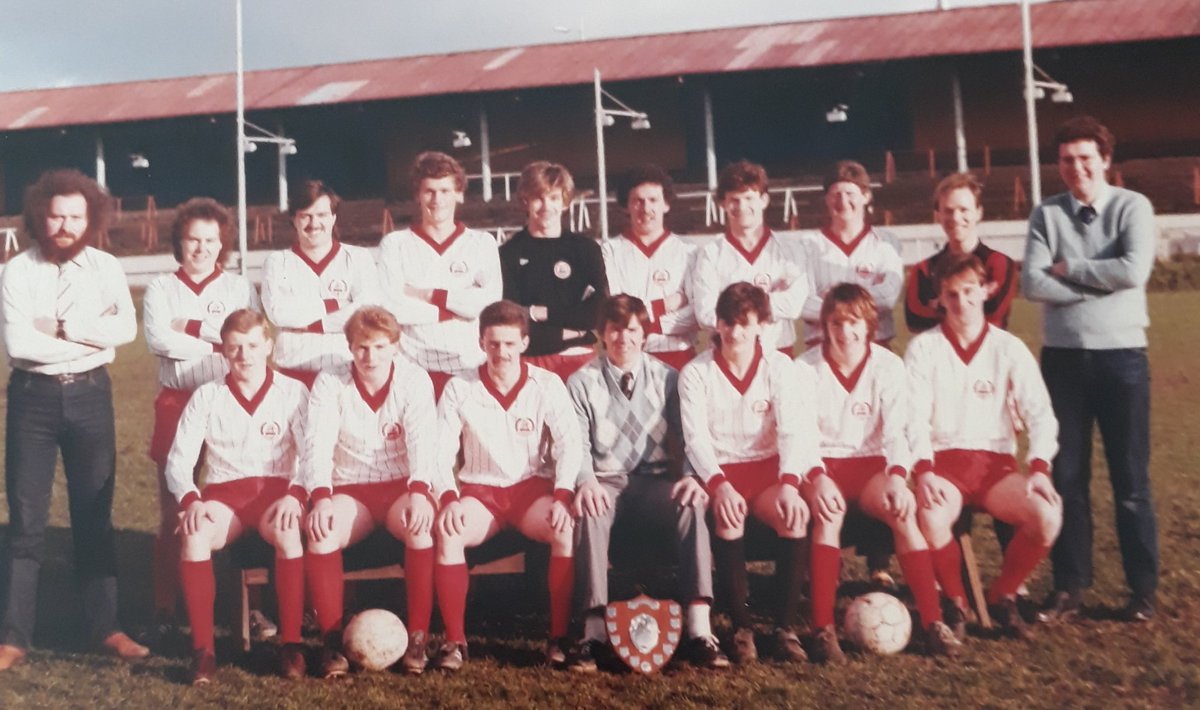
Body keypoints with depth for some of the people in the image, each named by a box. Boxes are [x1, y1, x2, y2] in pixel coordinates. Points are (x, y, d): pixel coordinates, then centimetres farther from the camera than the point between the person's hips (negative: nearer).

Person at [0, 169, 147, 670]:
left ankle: (106, 628, 17)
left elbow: (127, 329, -11)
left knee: (94, 516, 9)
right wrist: (91, 337, -12)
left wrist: (64, 327, -16)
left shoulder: (107, 269, 2)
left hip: (91, 394, 2)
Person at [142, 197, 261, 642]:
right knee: (174, 512, 3)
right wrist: (219, 340, -7)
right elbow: (158, 339, -8)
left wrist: (191, 329, -10)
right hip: (177, 406, 1)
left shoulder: (239, 289, 10)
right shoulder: (161, 289, 10)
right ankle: (166, 608, 12)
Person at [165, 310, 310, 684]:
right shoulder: (206, 396, 8)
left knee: (287, 531, -36)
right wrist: (190, 500, -18)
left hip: (275, 489, -1)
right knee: (194, 535, -33)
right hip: (223, 492, 1)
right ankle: (202, 648, -22)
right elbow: (179, 460, 2)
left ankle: (291, 643, -23)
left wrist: (296, 494, -24)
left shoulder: (292, 392, 4)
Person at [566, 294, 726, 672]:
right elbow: (579, 444, 0)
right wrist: (586, 481, -23)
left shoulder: (667, 379, 12)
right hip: (607, 481, -1)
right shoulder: (582, 382, 8)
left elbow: (687, 437, 6)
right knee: (589, 510, -36)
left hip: (657, 481, 1)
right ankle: (594, 630, -37)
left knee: (691, 504, -32)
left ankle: (699, 630, -35)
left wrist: (691, 476, -16)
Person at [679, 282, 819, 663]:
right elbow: (696, 438, -10)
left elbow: (793, 430, -9)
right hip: (719, 471, -1)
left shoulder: (780, 367, 2)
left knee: (795, 514, -31)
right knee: (728, 516, -35)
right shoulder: (696, 373, -1)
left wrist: (789, 482, -27)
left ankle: (786, 625, -20)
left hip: (767, 467, 1)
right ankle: (742, 626, -23)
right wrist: (719, 485, -27)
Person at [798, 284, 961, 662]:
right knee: (828, 512, -35)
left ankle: (932, 620, -24)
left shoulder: (889, 366, 0)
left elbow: (896, 431, -6)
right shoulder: (806, 368, -4)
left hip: (870, 464, 2)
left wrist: (897, 475, -25)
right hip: (822, 464, -1)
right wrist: (816, 477, -29)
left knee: (903, 510, -30)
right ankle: (823, 627, -33)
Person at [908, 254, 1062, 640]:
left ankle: (1002, 595, 2)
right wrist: (923, 470, -23)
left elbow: (1039, 413, -1)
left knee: (1047, 516, -27)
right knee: (930, 518, -35)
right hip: (942, 460, -2)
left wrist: (1039, 467, -18)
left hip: (995, 461, 2)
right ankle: (954, 600, -4)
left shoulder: (1009, 348, 6)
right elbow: (914, 417, -6)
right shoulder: (923, 347, 2)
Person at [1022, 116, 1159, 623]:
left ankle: (1143, 590, 15)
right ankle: (1070, 585, 16)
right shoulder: (1046, 214, 5)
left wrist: (1069, 267, -9)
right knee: (1067, 476, 6)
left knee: (1131, 479, 4)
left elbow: (1134, 271, -17)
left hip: (1122, 356, -2)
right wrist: (1101, 283, -12)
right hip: (1062, 357, 2)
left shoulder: (1133, 207, -1)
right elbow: (1032, 284, -8)